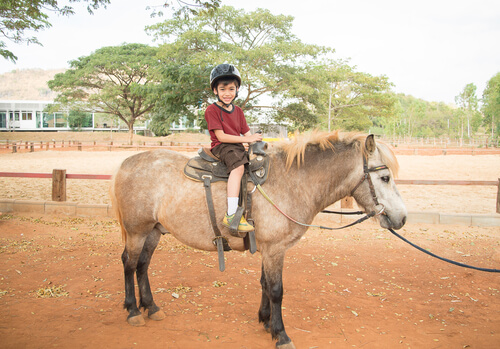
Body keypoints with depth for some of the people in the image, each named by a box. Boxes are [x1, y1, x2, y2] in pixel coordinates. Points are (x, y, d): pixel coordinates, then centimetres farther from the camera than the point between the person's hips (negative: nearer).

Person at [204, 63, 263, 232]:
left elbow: (246, 133, 14)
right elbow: (221, 136, -13)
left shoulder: (238, 111, 18)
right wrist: (245, 139, -17)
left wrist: (256, 139, -9)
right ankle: (231, 214, -40)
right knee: (238, 166, -34)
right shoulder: (212, 110, -4)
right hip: (221, 147, -8)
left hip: (238, 147, 8)